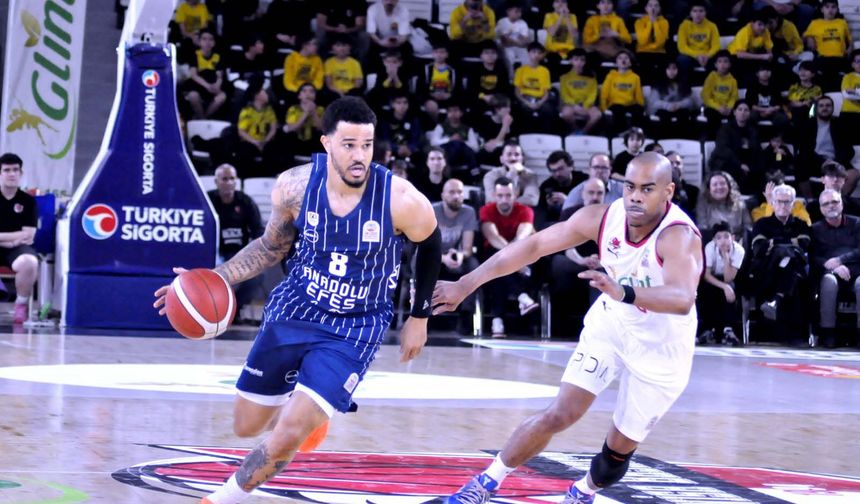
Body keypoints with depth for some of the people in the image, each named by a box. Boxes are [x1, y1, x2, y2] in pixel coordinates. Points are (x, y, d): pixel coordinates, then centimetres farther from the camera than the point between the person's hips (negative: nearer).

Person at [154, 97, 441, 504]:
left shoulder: (401, 201, -23)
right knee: (246, 426, 15)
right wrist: (216, 279, -8)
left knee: (288, 435, -19)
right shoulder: (295, 186, -15)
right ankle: (310, 409, 49)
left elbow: (430, 246, 0)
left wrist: (419, 317, 8)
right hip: (292, 313, 4)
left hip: (354, 329, -3)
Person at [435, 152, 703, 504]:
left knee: (620, 448, 5)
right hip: (609, 325, 3)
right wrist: (465, 285, -10)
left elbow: (683, 299, -51)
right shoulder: (603, 217, -17)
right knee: (559, 414, -7)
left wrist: (624, 293, -68)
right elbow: (534, 246, -9)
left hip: (660, 348, -3)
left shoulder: (679, 236, -33)